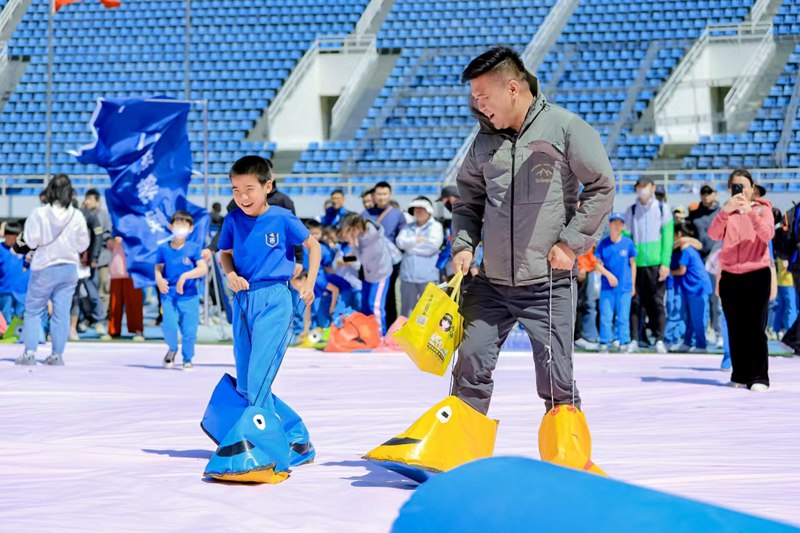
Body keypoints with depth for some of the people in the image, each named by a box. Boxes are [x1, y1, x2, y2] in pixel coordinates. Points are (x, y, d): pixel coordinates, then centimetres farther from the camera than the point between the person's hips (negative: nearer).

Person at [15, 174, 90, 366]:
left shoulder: (39, 213, -13)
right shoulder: (77, 216, -5)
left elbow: (31, 241, -10)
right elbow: (83, 245, 2)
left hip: (44, 268, -2)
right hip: (69, 268, 2)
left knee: (33, 310, 8)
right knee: (62, 313, 6)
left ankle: (29, 352, 1)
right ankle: (57, 354, 6)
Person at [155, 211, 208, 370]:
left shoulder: (193, 248, 0)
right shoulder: (164, 249, 4)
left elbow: (203, 269, -8)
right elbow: (158, 268, 6)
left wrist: (185, 276, -20)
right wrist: (159, 280, -16)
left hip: (189, 296, 0)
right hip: (169, 295, 0)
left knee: (189, 331, -1)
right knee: (169, 325, -18)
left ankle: (187, 359, 24)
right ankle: (172, 349, 14)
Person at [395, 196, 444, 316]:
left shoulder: (435, 226, 4)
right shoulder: (408, 227, 16)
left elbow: (433, 245, -10)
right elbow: (400, 242, 0)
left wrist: (410, 246, -3)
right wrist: (417, 240, -8)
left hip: (428, 276, -4)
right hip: (408, 275, 4)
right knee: (407, 310, 8)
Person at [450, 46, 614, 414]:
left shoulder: (564, 127, -5)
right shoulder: (485, 141, 9)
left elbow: (601, 187, -3)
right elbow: (469, 201, 20)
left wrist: (571, 243, -9)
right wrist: (464, 244, 3)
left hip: (549, 283, -4)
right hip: (491, 283, 4)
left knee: (555, 379, -2)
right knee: (471, 366, 4)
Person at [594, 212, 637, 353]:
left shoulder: (628, 243, 0)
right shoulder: (603, 244, 1)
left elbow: (632, 264, 7)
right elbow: (598, 264, 3)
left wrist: (633, 285, 8)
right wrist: (608, 274, -13)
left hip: (624, 287, 0)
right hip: (607, 287, 0)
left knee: (623, 317, 2)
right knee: (605, 316, 0)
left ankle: (623, 342, 9)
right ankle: (604, 343, 8)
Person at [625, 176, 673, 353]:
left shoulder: (663, 209, 6)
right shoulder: (631, 210, 12)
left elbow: (668, 237, 1)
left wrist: (665, 263, -7)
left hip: (656, 264, -2)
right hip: (636, 264, 2)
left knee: (657, 302, -3)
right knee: (636, 302, 0)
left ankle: (659, 339, 1)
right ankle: (634, 339, 3)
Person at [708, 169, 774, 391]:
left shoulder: (762, 209, 4)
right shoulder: (726, 211, 11)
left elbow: (767, 234, -15)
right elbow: (713, 234, -9)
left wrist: (750, 212, -28)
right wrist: (725, 211, -25)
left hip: (757, 275, -3)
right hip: (730, 277, 3)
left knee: (755, 328, -7)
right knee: (736, 329, 5)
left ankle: (759, 377, -6)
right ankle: (740, 375, 11)